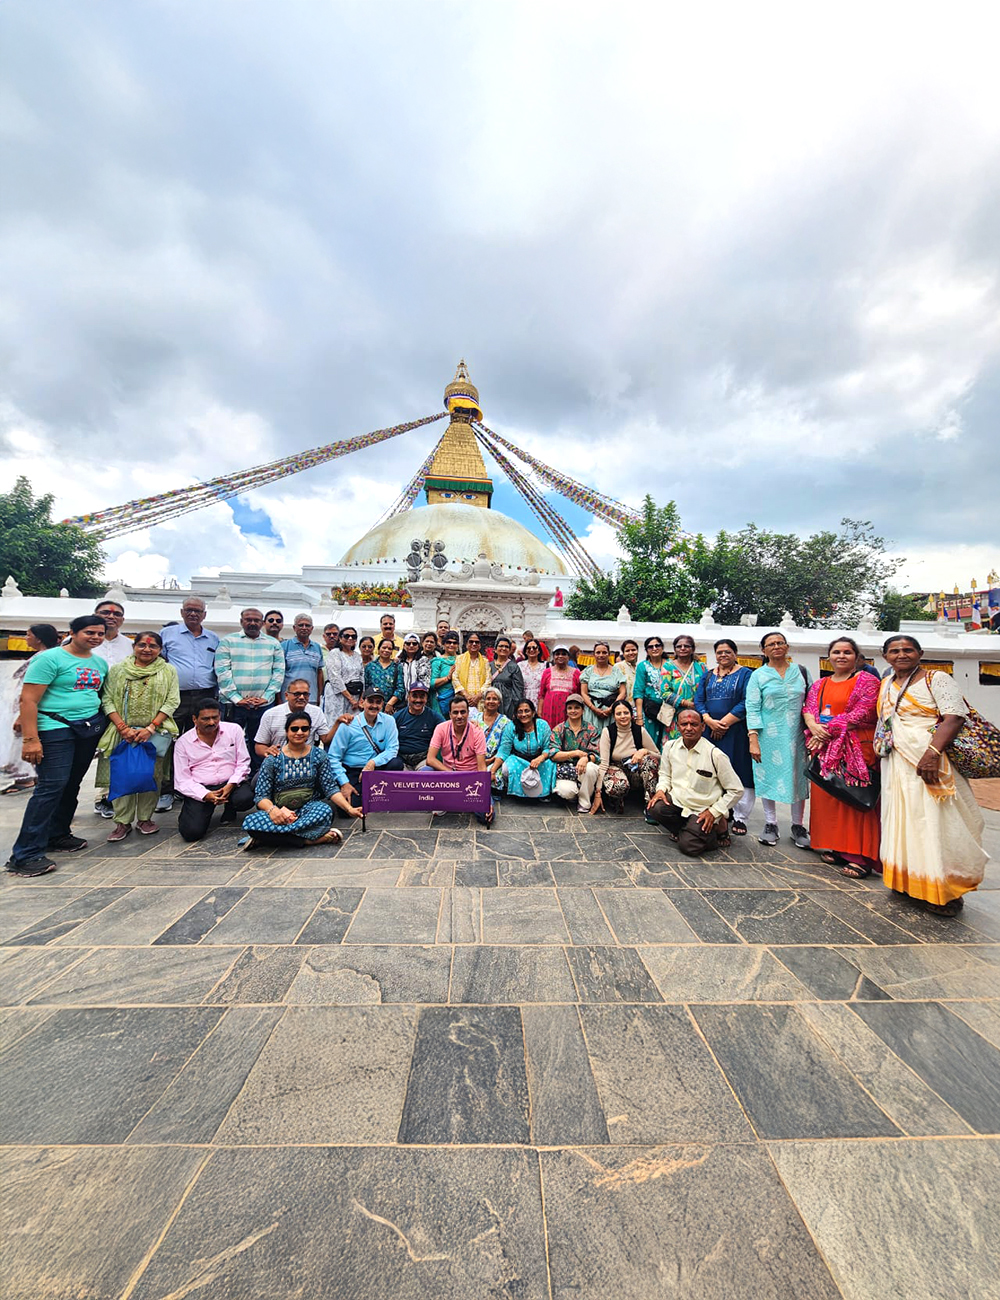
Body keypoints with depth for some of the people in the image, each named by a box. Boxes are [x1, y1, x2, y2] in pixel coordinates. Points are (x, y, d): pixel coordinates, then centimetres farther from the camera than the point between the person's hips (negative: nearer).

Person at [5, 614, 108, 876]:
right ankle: (25, 855, 0)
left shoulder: (100, 663, 12)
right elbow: (29, 700, -12)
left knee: (72, 784, 12)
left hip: (90, 727, 7)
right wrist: (30, 739, -18)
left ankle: (58, 834, 28)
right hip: (56, 729, -6)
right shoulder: (50, 658, -9)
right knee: (51, 786, -9)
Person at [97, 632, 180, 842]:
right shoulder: (117, 670, 9)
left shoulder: (168, 671, 5)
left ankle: (145, 818, 15)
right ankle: (122, 822, 12)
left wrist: (150, 728, -10)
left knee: (152, 775, 0)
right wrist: (123, 728, -9)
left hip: (156, 731, -1)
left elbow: (171, 702, -1)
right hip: (123, 732, 1)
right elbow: (108, 701, 4)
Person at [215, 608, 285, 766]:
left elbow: (279, 671, 6)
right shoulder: (228, 641, 6)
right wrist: (236, 698, -10)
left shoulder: (273, 643, 11)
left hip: (263, 704, 1)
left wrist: (266, 697, -5)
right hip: (234, 704, -1)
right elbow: (222, 670, -2)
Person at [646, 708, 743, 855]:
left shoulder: (715, 754, -15)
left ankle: (717, 829, 11)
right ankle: (685, 830, 4)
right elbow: (665, 774, 14)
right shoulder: (670, 746, -2)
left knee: (687, 846, -20)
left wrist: (714, 812, -11)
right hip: (676, 800, 4)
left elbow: (737, 790, -7)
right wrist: (661, 789, -7)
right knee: (654, 809, -25)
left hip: (702, 810, -4)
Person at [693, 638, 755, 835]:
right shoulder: (707, 676, 16)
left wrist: (724, 722, -15)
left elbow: (746, 703, -8)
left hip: (736, 732, -3)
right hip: (710, 730, 4)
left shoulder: (745, 674, 4)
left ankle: (739, 817, 7)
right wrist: (710, 721, -10)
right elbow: (698, 701, 7)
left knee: (739, 774, -3)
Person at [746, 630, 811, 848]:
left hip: (796, 735, 2)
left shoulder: (800, 671, 8)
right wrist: (753, 739, -11)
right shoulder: (758, 675, 2)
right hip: (769, 735, -2)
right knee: (767, 777, 3)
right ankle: (771, 825, 17)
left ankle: (798, 827, 21)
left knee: (798, 777, 6)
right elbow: (752, 708, -3)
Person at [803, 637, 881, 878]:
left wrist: (829, 731, -13)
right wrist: (814, 727, -12)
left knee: (854, 799, -6)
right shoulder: (819, 685, 17)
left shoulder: (867, 681, 0)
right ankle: (834, 848, 17)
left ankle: (860, 857, 1)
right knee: (826, 796, 6)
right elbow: (808, 709, 10)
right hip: (825, 750, 5)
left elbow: (861, 714, -11)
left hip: (856, 749, -5)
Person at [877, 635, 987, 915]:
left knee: (934, 822, -3)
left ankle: (945, 891, 11)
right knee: (902, 820, 9)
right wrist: (879, 751, 15)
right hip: (896, 764, 6)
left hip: (930, 763, -6)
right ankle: (908, 881, 21)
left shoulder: (936, 679, -3)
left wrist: (932, 752, -27)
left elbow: (955, 717, -15)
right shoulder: (886, 685, 14)